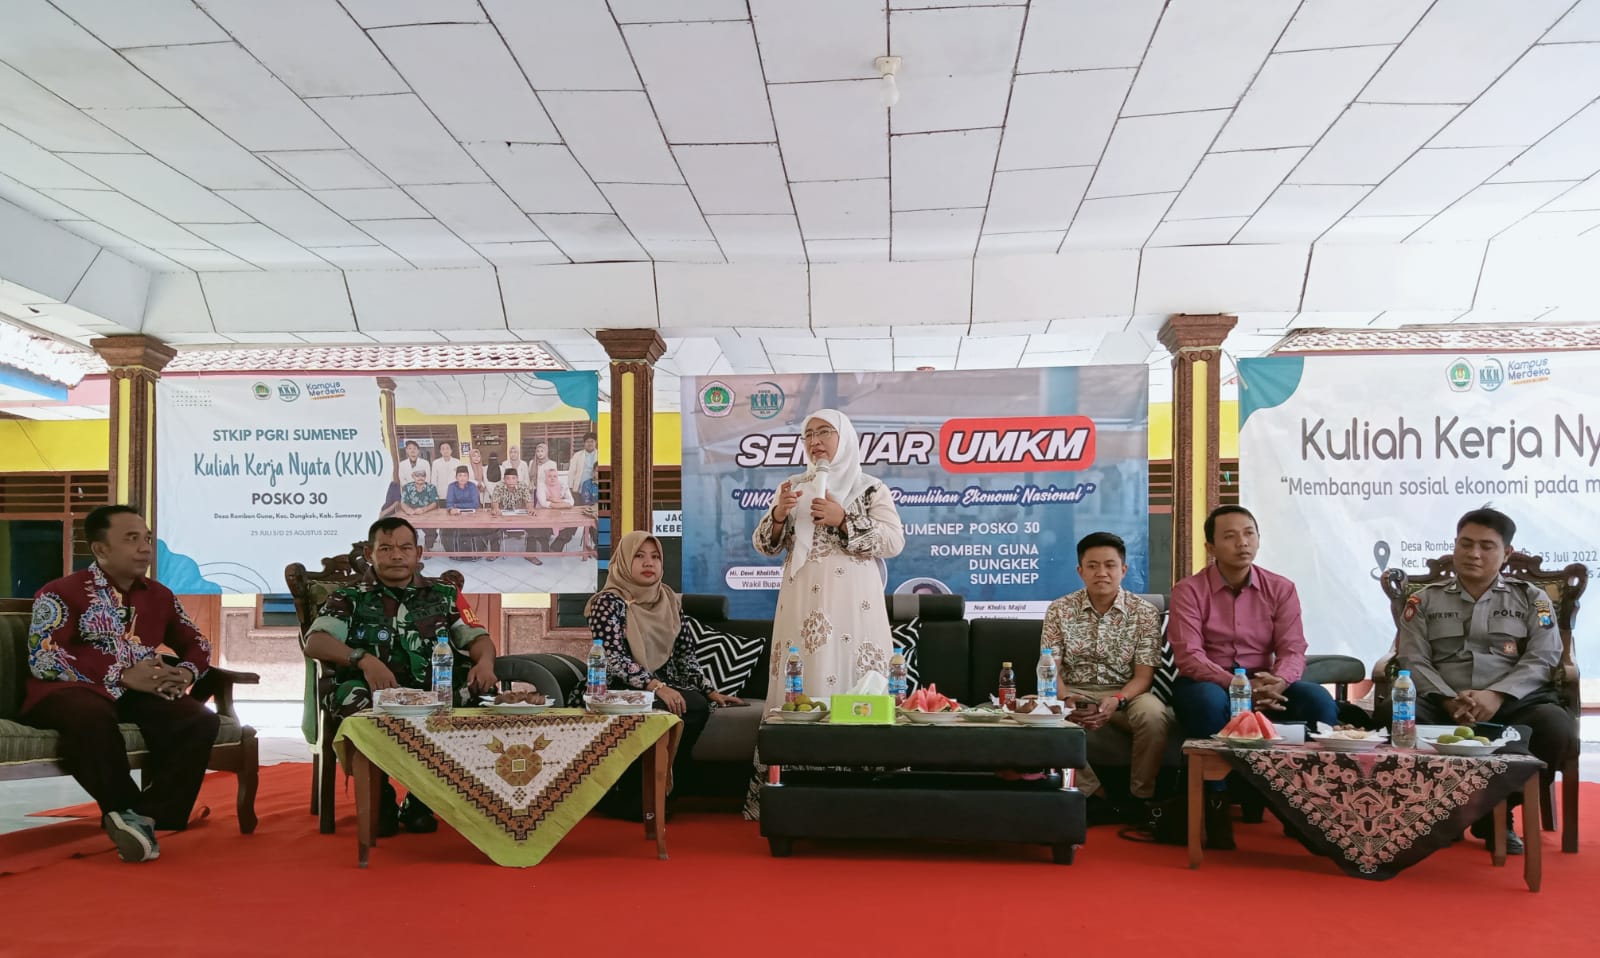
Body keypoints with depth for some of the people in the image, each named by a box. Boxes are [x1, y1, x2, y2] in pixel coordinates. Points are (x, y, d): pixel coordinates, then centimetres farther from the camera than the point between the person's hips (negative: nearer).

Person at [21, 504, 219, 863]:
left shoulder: (160, 596, 16)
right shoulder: (62, 592, -1)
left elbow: (197, 644, 25)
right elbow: (42, 659, -13)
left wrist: (185, 672, -1)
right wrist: (122, 677, -20)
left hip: (137, 695, 5)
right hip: (70, 691, -5)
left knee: (202, 720, -23)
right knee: (91, 715, -41)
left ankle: (147, 816, -25)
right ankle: (127, 812, -21)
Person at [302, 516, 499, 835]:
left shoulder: (444, 595, 19)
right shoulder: (349, 599, 13)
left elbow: (478, 637, 11)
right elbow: (314, 642, -2)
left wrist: (485, 662, -15)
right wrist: (364, 659, -21)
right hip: (376, 699, -2)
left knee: (481, 690, -30)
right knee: (352, 694, -37)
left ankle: (420, 802, -8)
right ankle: (380, 800, -11)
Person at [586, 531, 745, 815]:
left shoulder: (670, 599, 14)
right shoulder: (608, 602, -4)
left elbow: (686, 654, 15)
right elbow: (614, 659, -15)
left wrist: (711, 691, 3)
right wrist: (656, 687, -26)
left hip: (665, 687, 6)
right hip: (622, 690, -5)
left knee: (699, 705, -28)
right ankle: (628, 798, -18)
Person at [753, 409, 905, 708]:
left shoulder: (871, 489, 3)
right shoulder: (792, 487, 13)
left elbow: (894, 543, -6)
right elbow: (763, 546, 11)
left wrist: (844, 520, -16)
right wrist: (778, 515, -9)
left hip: (852, 605, -3)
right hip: (801, 604, 3)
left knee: (854, 684, -6)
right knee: (800, 686, 1)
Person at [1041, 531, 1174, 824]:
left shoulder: (1145, 612, -3)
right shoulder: (1059, 610, 0)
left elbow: (1144, 675, -8)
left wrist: (1117, 701, -28)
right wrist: (1064, 699, -25)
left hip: (1127, 693, -1)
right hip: (1075, 693, 1)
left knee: (1154, 714, -34)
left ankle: (1141, 797, -11)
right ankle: (1095, 794, -15)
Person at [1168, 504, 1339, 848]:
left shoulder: (1281, 589, 1)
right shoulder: (1189, 590, -8)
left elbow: (1293, 650, -7)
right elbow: (1188, 657, -17)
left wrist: (1276, 683, -31)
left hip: (1263, 684, 3)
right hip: (1208, 682, -3)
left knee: (1320, 701, -24)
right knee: (1210, 701, -39)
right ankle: (1215, 802, -23)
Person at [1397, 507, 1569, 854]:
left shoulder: (1532, 598, 16)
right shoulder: (1425, 600, 16)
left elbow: (1542, 659, 2)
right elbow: (1413, 661, 5)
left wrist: (1496, 695, -17)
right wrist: (1450, 701, -15)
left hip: (1514, 701, 1)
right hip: (1443, 701, -1)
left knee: (1555, 727, -34)